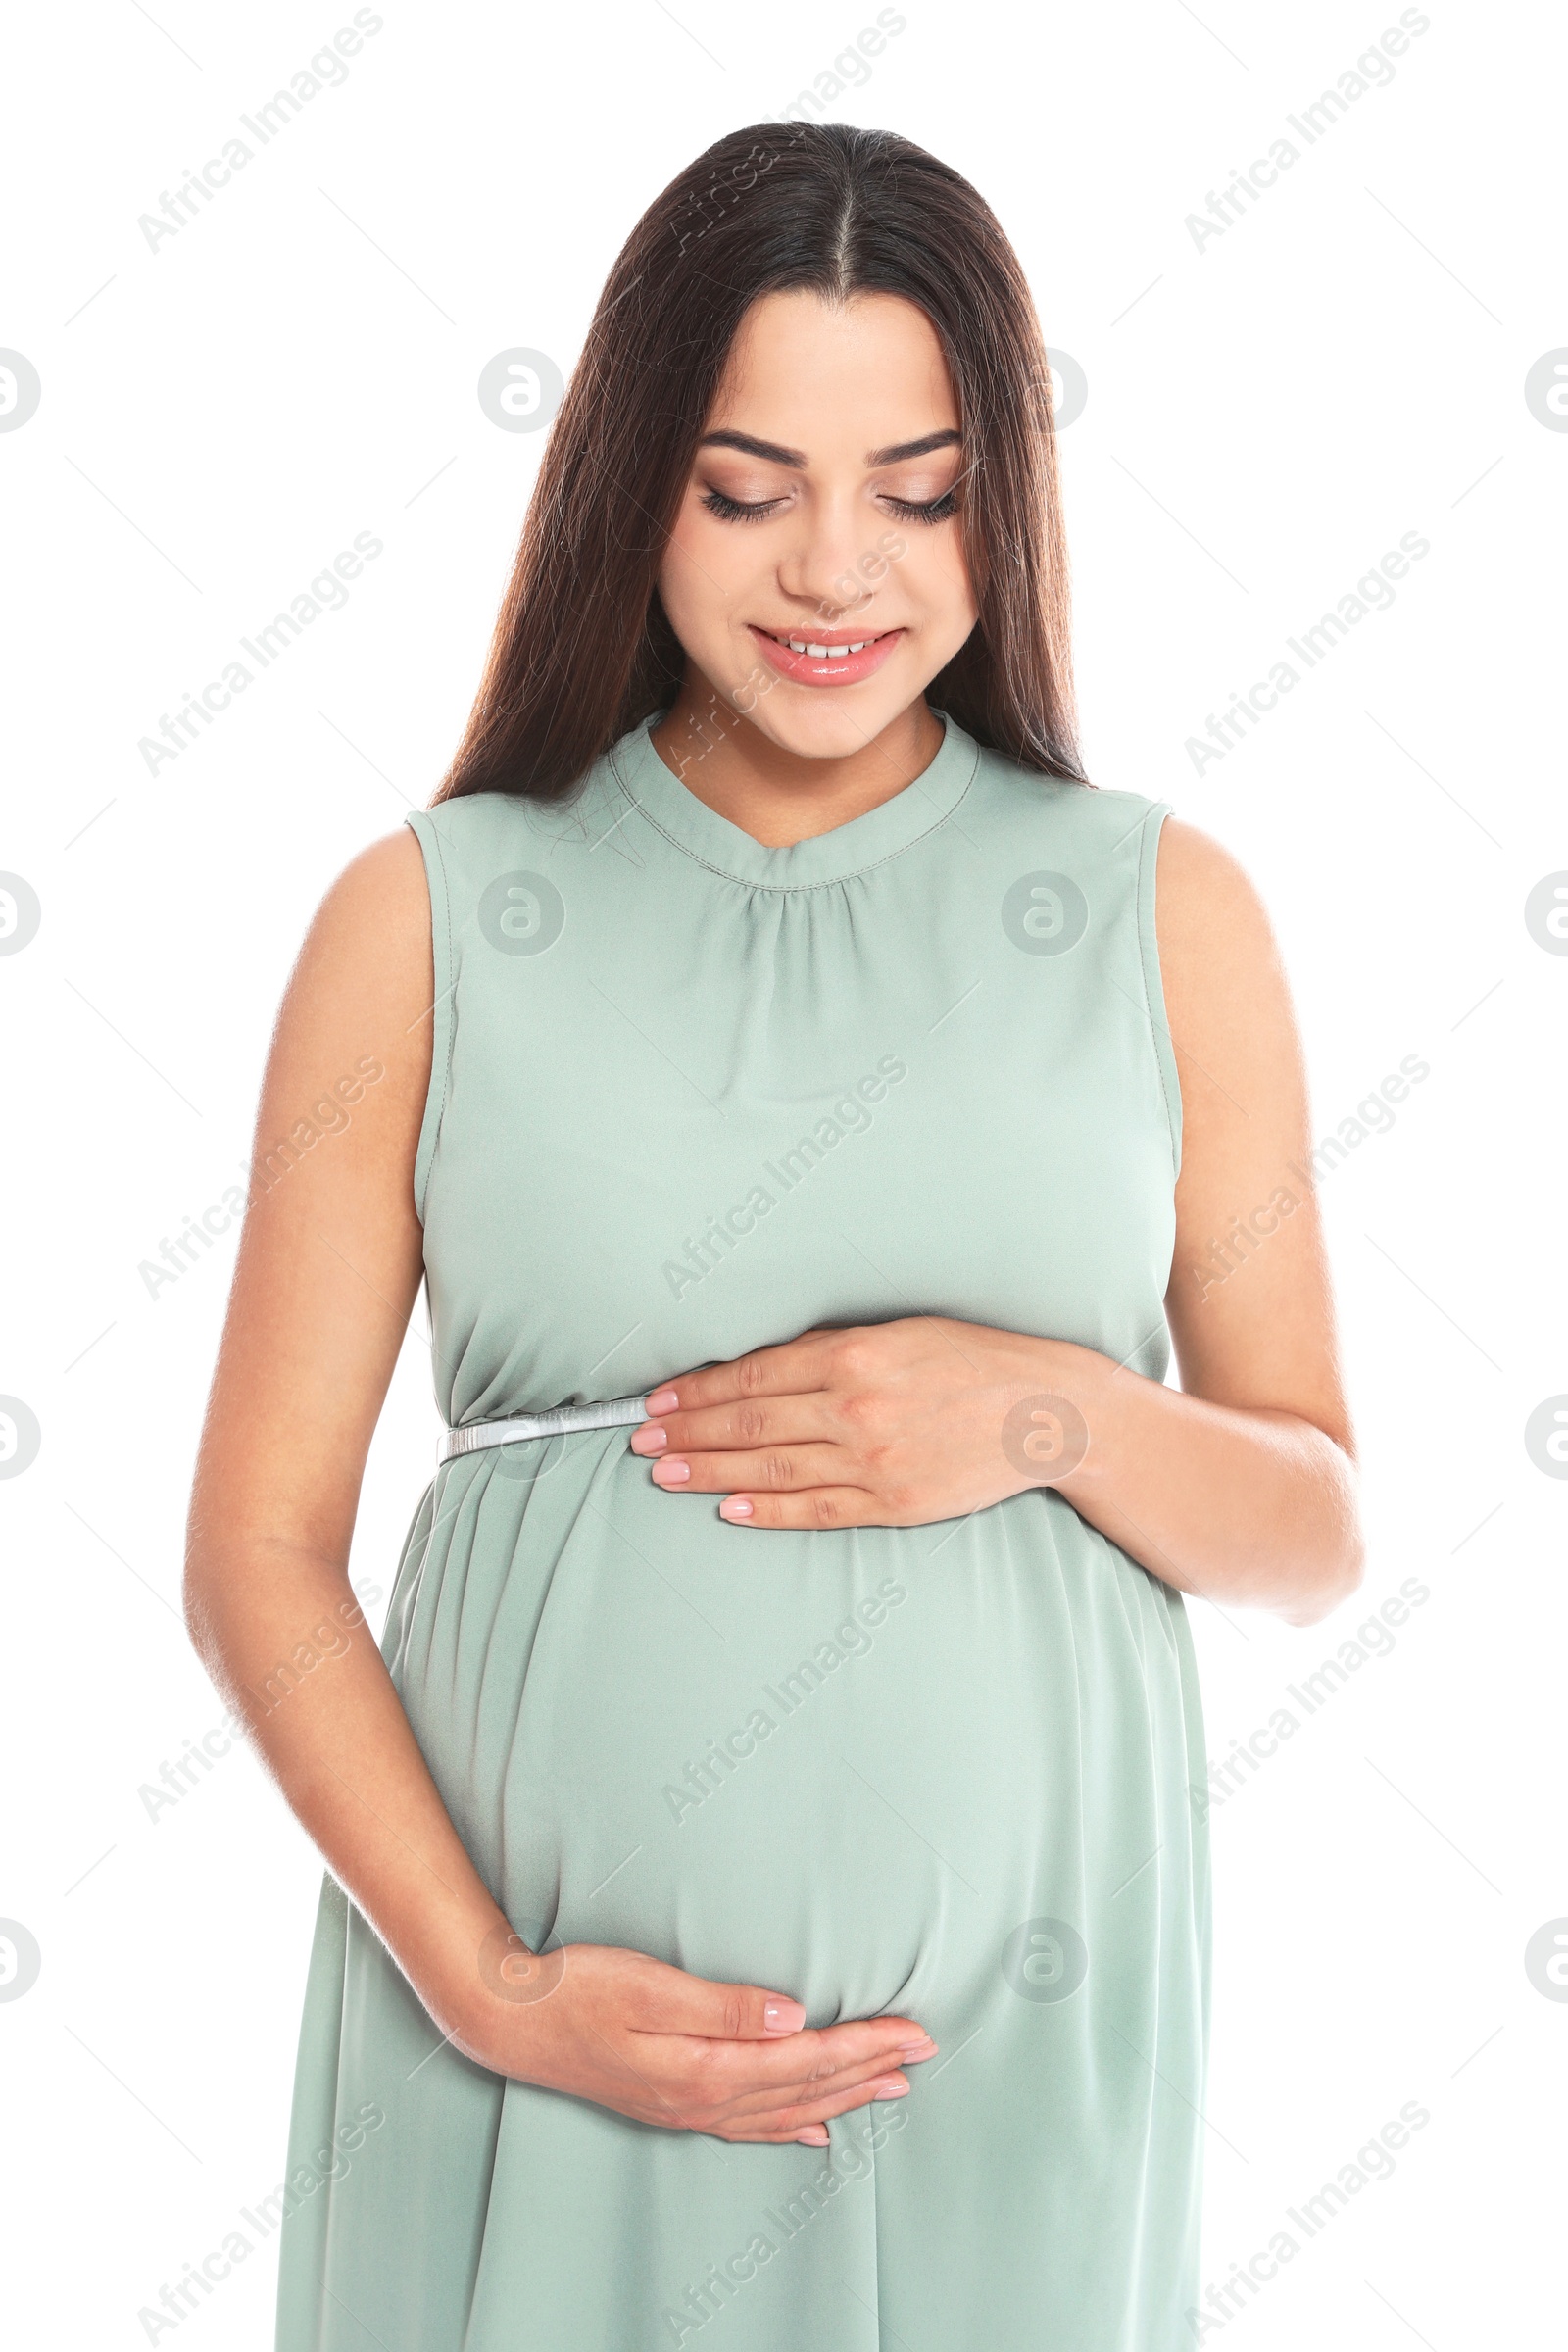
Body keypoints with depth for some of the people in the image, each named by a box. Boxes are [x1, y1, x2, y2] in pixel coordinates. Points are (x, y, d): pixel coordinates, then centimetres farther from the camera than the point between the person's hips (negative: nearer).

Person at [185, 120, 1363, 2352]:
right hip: (538, 2043, 0)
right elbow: (259, 1543, -2)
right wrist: (485, 1985, -12)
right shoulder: (427, 919, -1)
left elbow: (1312, 1532, 6)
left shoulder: (1165, 912, 1)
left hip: (1016, 2011, 1)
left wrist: (1057, 1416, -13)